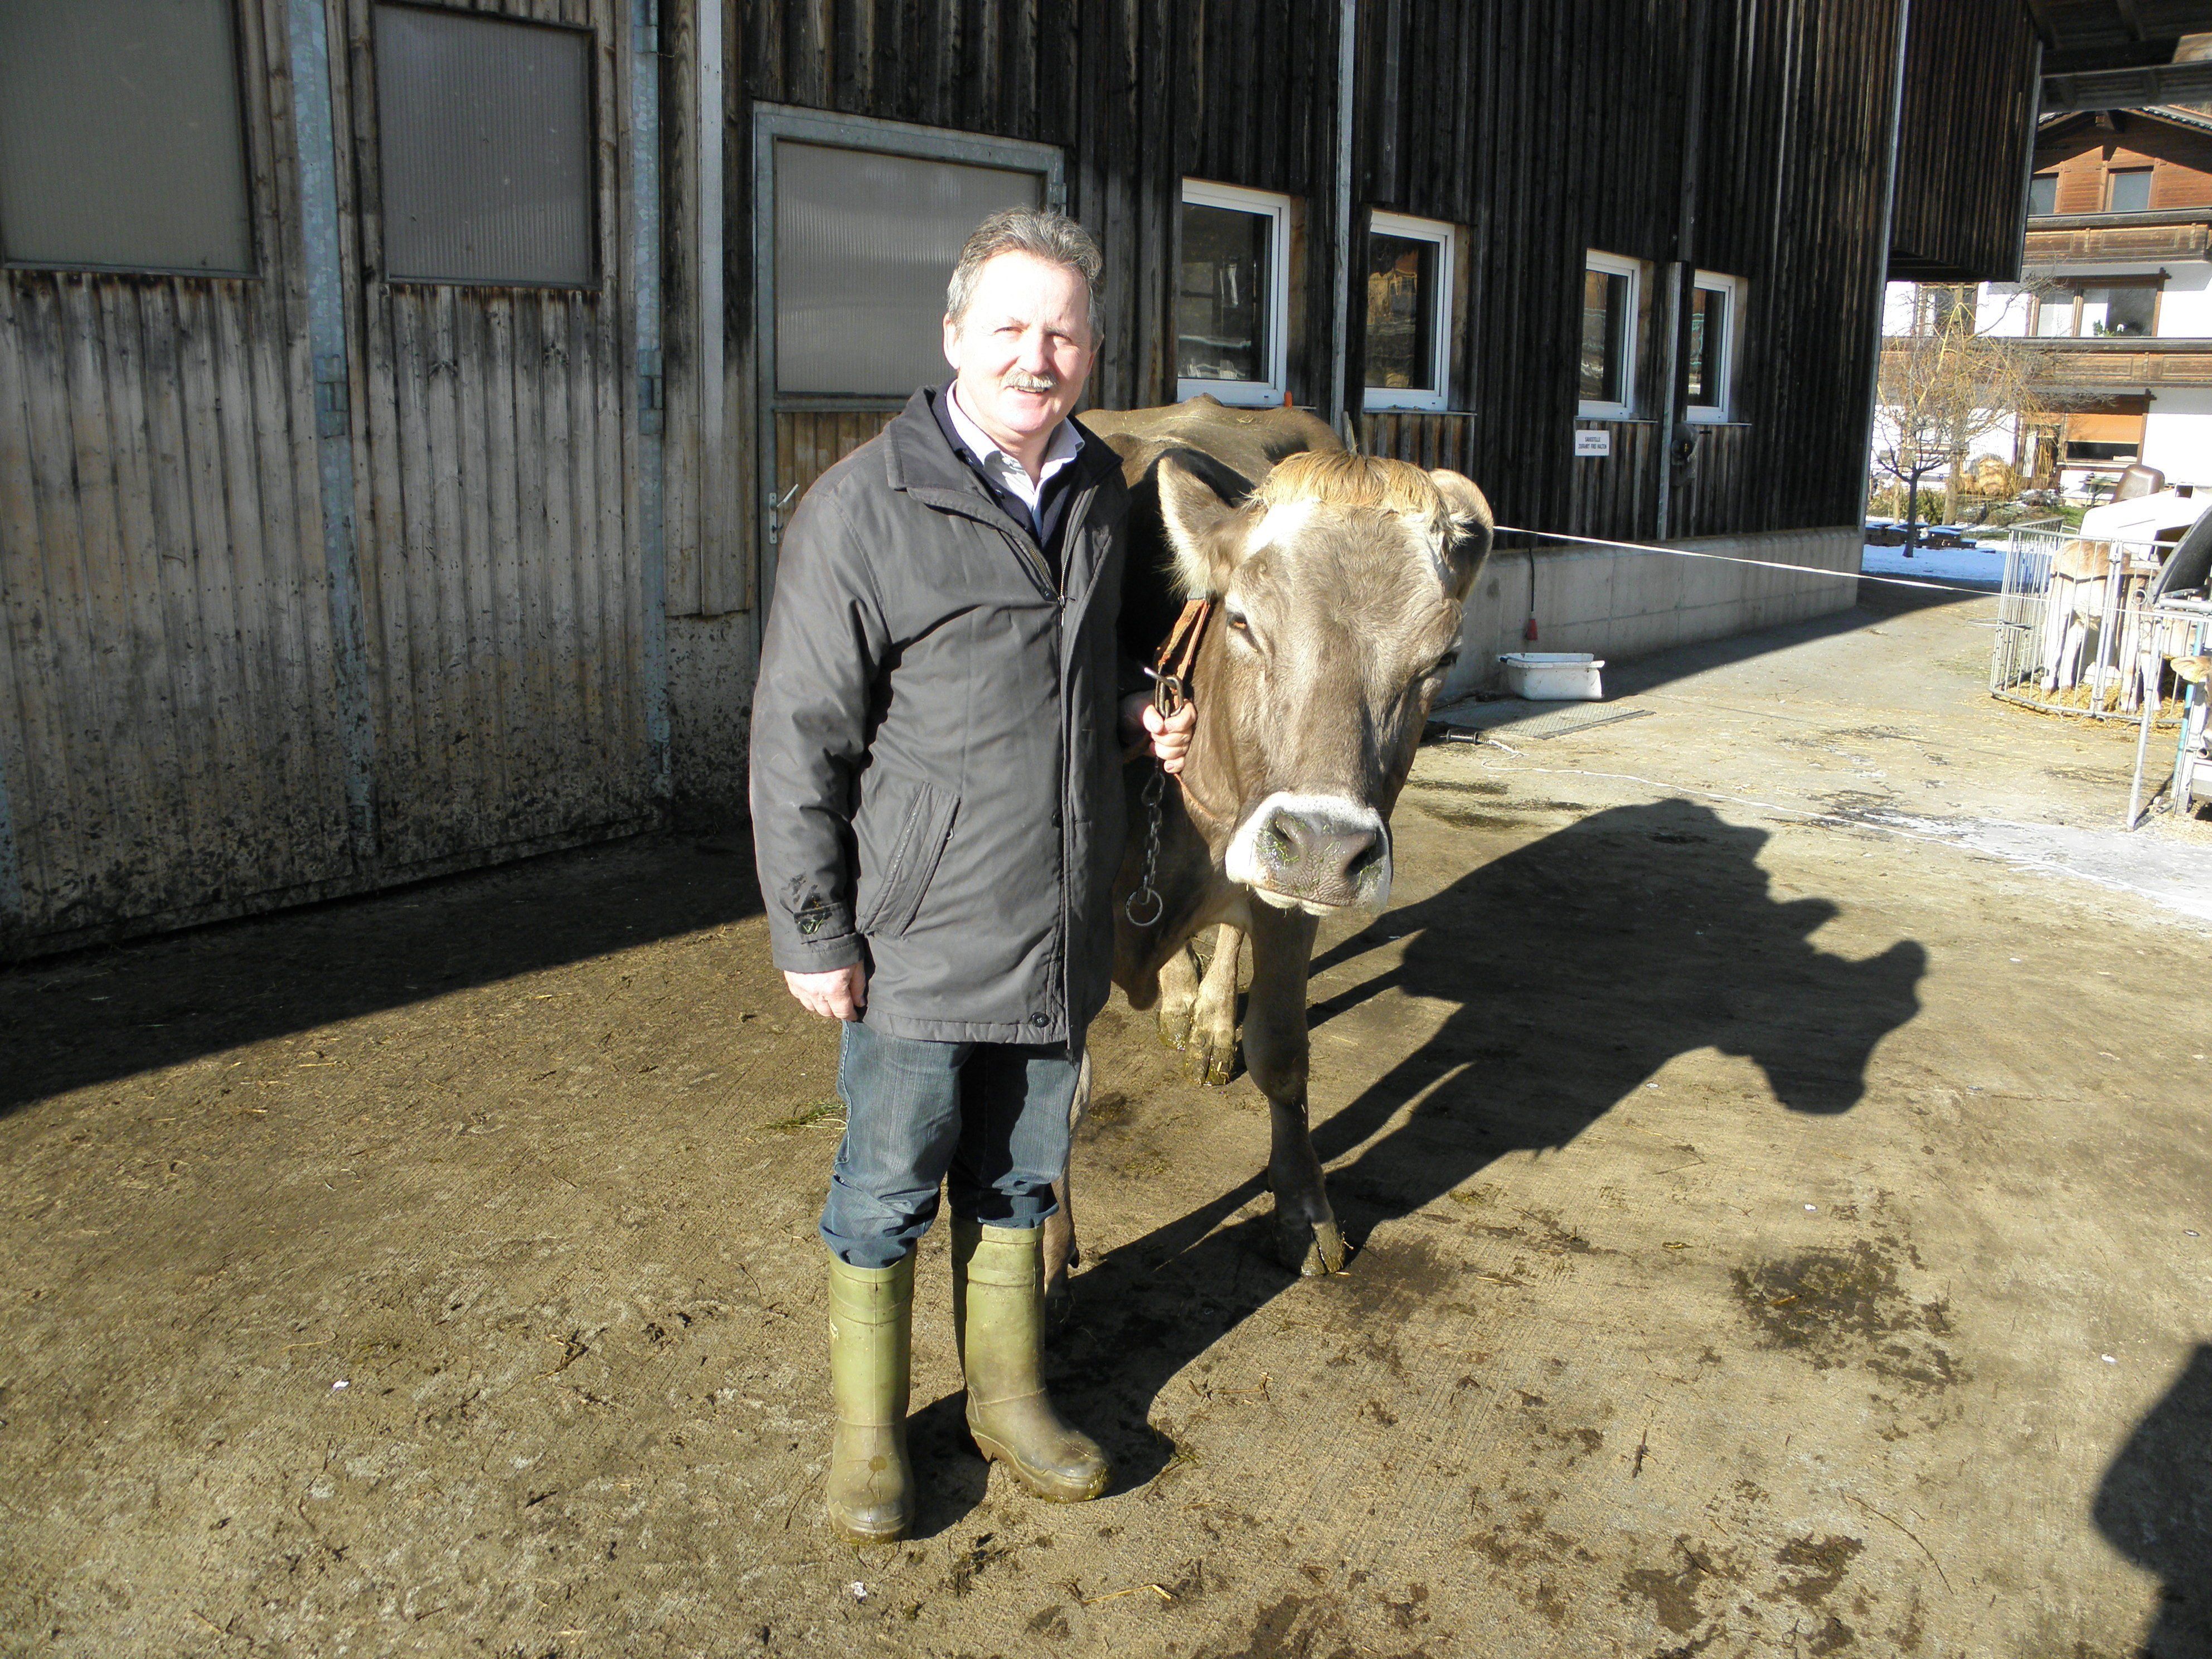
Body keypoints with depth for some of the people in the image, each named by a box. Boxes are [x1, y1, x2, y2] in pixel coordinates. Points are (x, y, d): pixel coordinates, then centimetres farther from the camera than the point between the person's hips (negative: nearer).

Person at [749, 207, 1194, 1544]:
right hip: (920, 936, -5)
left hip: (1064, 932, 5)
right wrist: (811, 933, -12)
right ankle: (868, 1428, 30)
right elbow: (799, 738, -11)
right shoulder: (865, 507, -13)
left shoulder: (1102, 493, 7)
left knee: (1019, 1179, 19)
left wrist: (1138, 716, 3)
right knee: (889, 1191, 10)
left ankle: (1010, 1396, 38)